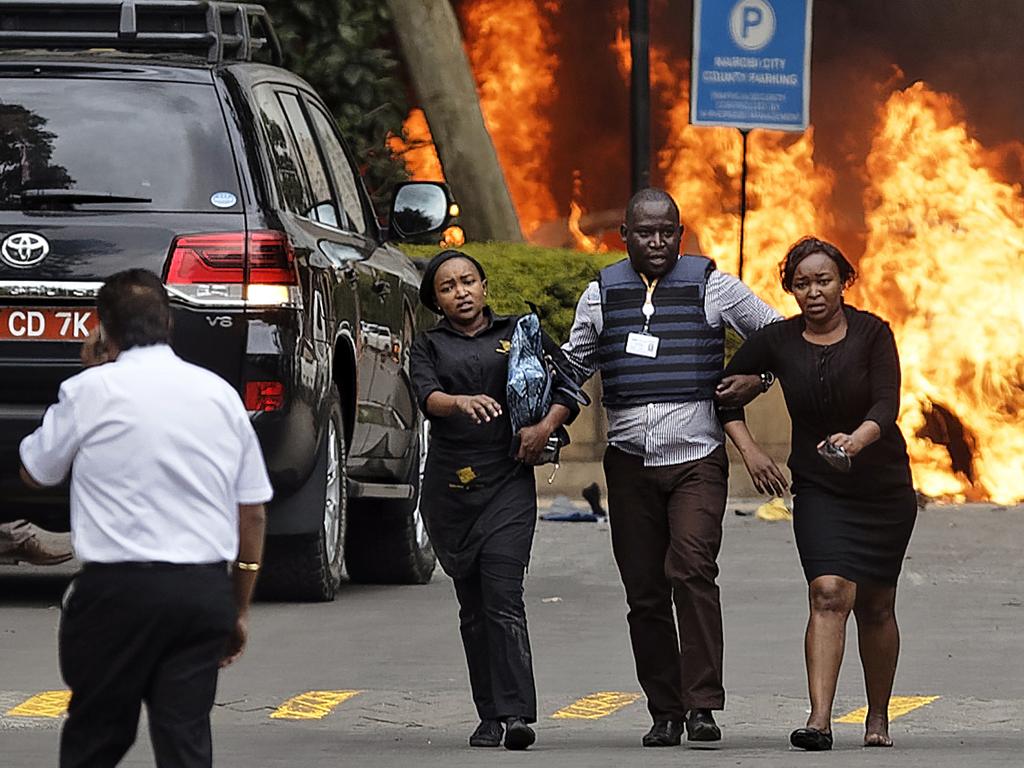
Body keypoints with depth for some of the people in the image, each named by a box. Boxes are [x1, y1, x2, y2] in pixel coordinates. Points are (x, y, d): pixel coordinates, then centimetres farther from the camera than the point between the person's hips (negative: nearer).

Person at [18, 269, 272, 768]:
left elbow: (35, 472, 12)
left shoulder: (91, 392, -5)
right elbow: (252, 512, 12)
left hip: (119, 588, -3)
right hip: (206, 590, 3)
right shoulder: (219, 394, 8)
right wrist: (239, 609, 20)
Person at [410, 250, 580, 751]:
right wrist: (462, 402, -33)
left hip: (508, 484, -2)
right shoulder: (430, 346, 9)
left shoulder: (519, 334, 9)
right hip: (449, 490, 2)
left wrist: (547, 426, -5)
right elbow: (427, 397, -11)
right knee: (473, 607, 6)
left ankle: (515, 714, -20)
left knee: (503, 598, -14)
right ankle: (489, 715, 12)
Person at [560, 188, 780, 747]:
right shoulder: (602, 294, 10)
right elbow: (573, 365, 20)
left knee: (692, 569, -21)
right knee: (644, 591, 3)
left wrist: (757, 379, -4)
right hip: (630, 463, 3)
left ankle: (703, 704, -23)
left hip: (698, 456, -3)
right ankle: (664, 711, 11)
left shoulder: (711, 286, 4)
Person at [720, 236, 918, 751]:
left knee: (875, 607, 8)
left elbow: (886, 406, -20)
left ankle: (878, 718, 27)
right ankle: (819, 720, -27)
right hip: (818, 490, 0)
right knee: (829, 593, -19)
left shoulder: (873, 334, -9)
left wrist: (856, 440, -40)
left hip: (884, 486, 0)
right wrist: (748, 450, -4)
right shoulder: (777, 341, -3)